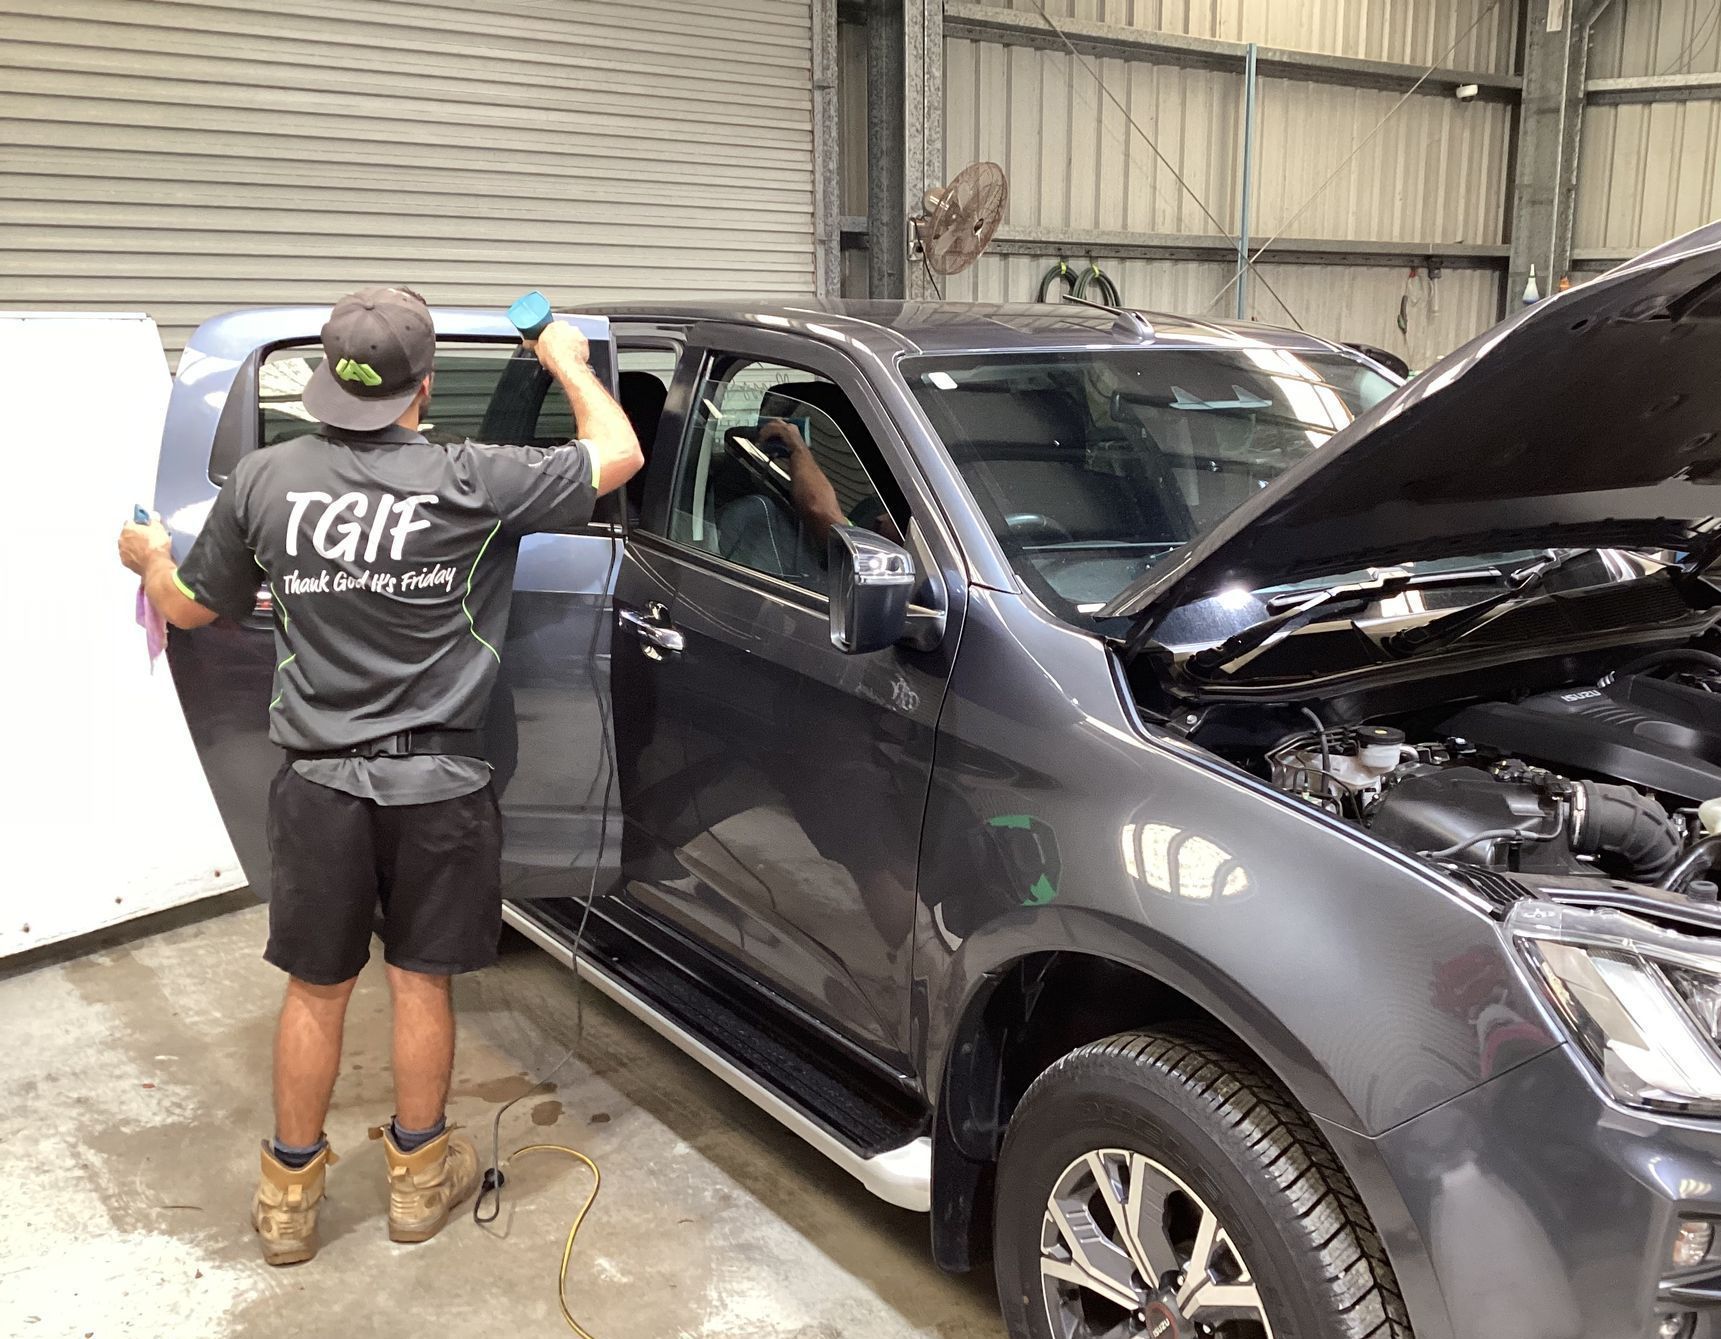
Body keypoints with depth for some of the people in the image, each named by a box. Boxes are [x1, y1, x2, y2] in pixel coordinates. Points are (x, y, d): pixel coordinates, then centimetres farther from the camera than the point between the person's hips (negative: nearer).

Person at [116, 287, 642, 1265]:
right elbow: (619, 455, -2)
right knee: (421, 980, 14)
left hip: (319, 780, 2)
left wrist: (150, 557, 31)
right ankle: (420, 1174, 31)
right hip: (437, 782, -2)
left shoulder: (265, 480, -7)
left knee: (317, 987, 15)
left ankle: (290, 1194, 29)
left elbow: (191, 608, 8)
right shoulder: (471, 484, -15)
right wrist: (568, 362, 14)